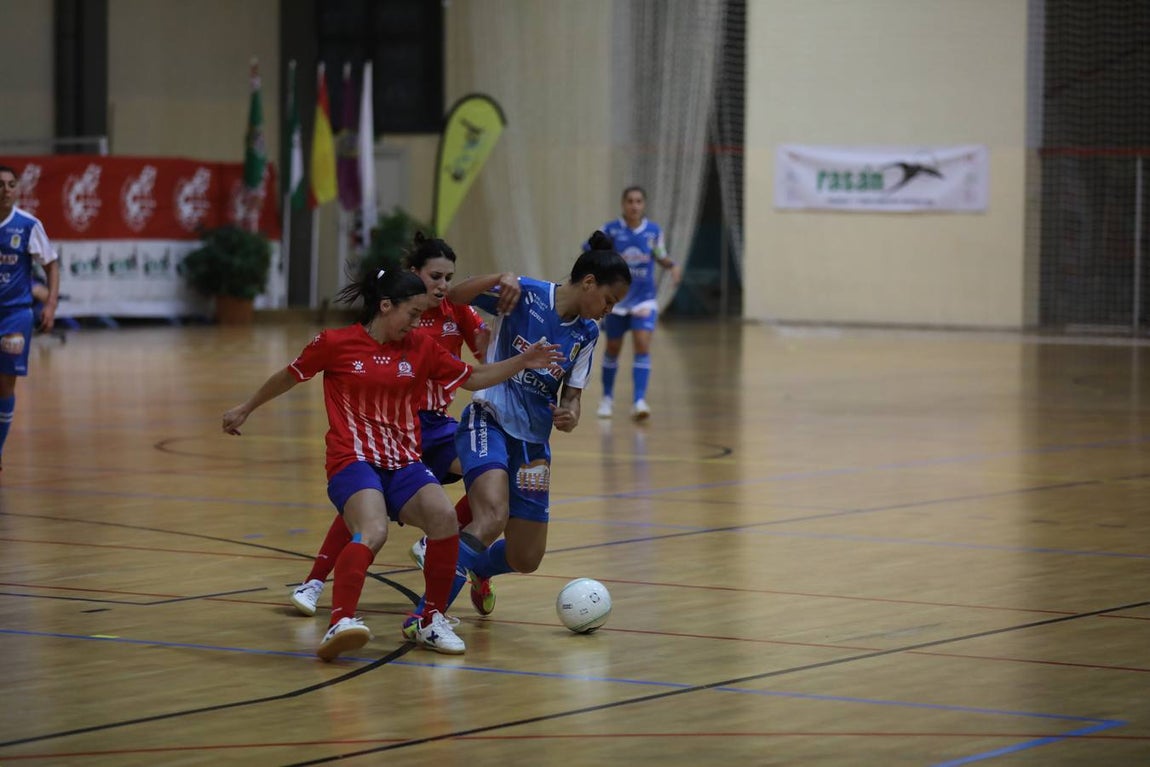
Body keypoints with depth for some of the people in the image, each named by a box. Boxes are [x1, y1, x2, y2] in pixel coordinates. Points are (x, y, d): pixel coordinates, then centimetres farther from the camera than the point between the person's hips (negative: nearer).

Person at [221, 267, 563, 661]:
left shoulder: (420, 349, 10)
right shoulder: (335, 343, -1)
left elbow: (473, 378, 18)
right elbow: (289, 376, 14)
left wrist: (522, 362, 7)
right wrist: (246, 408, 26)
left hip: (404, 464, 4)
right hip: (352, 462, -4)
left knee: (443, 515, -24)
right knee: (373, 531, -34)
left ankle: (431, 621, -8)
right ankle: (339, 624, -41)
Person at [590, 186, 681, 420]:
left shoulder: (654, 230, -4)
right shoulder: (611, 230, -9)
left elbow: (660, 256, 11)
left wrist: (673, 265, -9)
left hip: (644, 300, 0)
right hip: (616, 298, 0)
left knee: (642, 345, -16)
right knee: (613, 349, 12)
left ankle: (639, 401, -17)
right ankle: (607, 398, 32)